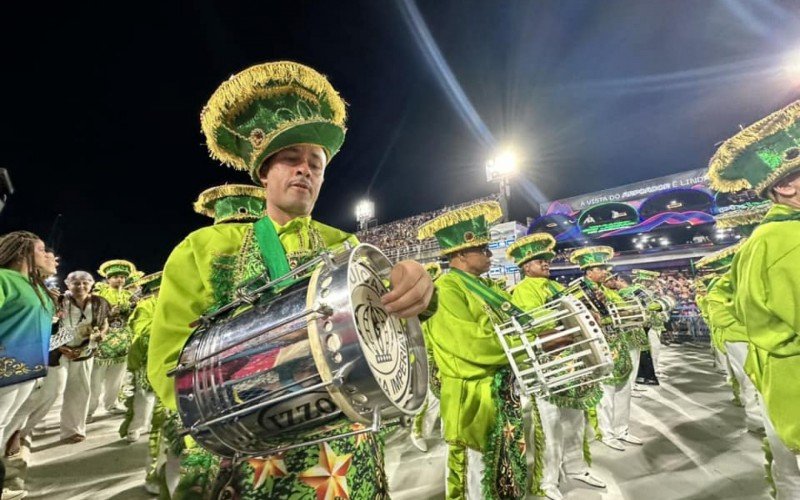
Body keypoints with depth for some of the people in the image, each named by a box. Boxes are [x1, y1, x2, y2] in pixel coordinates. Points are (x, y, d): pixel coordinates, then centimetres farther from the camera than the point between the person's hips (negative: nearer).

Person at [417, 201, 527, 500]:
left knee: (508, 471, 24)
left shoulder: (487, 287, 11)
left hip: (504, 393, 9)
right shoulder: (445, 290, -19)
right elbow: (474, 343, -28)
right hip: (473, 400, -8)